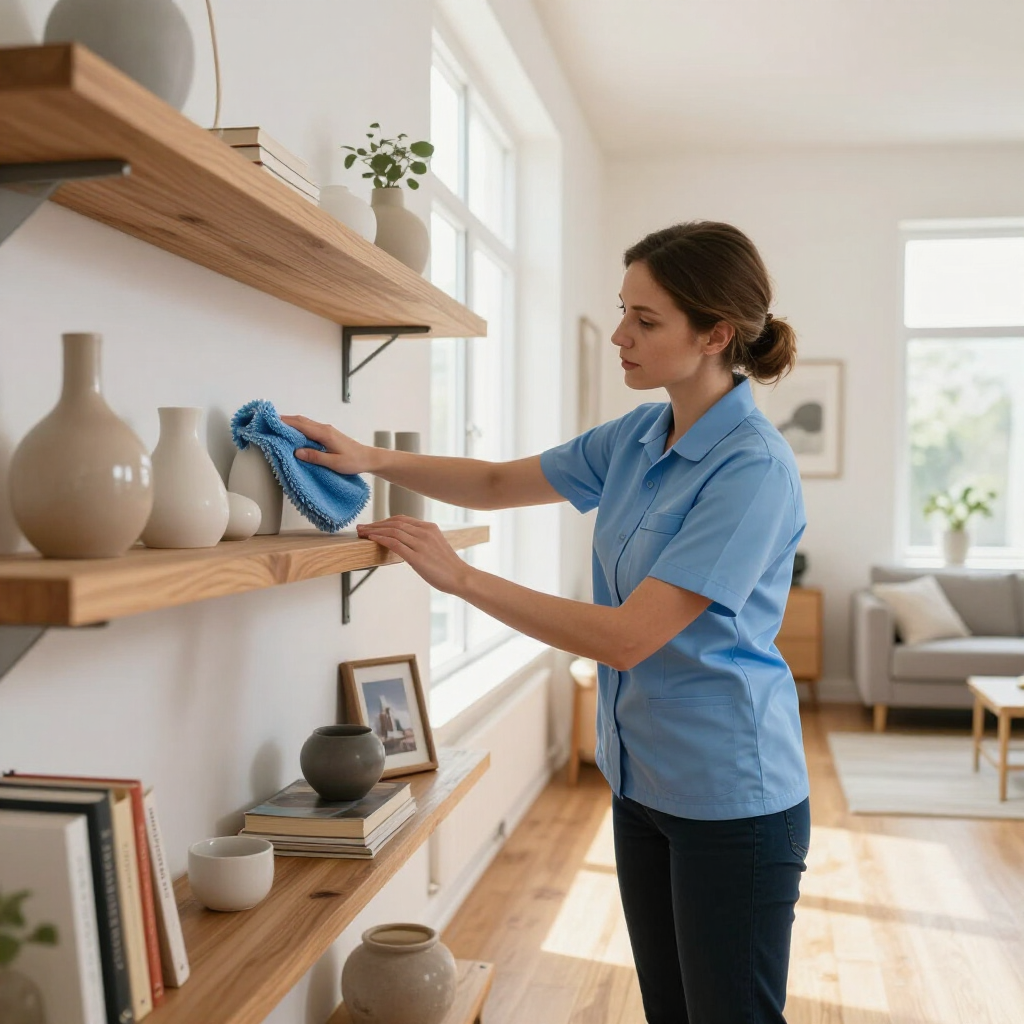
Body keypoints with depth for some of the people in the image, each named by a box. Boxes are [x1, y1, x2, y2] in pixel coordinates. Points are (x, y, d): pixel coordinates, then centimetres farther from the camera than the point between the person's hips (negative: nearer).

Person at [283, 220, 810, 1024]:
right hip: (643, 779, 8)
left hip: (730, 795, -8)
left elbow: (625, 637, -26)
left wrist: (460, 577, -22)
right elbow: (499, 483, 13)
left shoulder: (753, 469, -23)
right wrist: (372, 460, 0)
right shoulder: (638, 437, 2)